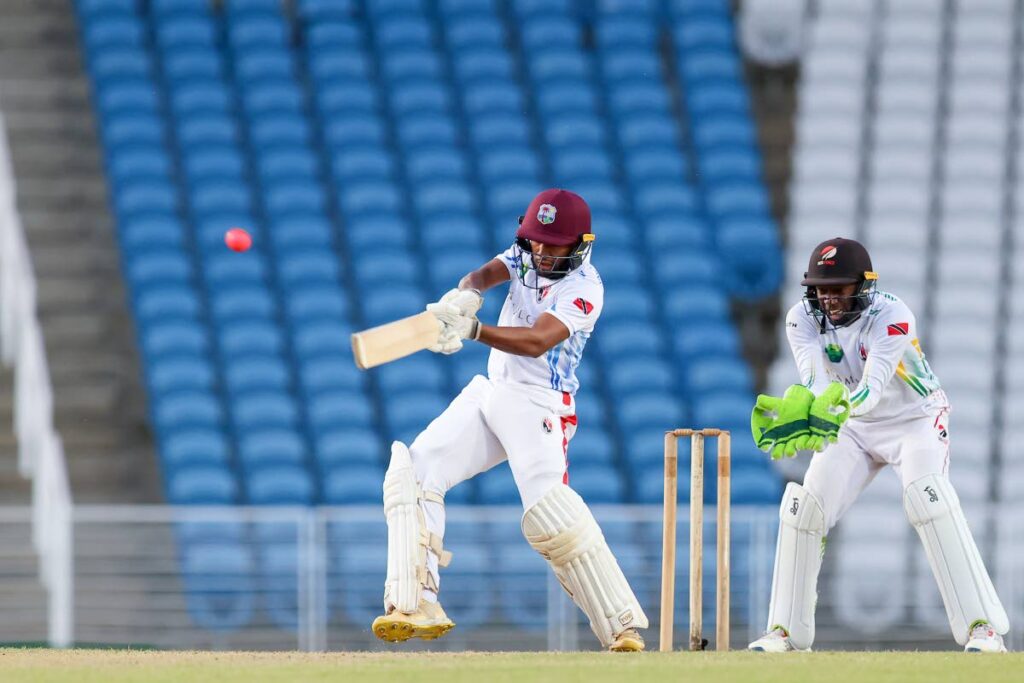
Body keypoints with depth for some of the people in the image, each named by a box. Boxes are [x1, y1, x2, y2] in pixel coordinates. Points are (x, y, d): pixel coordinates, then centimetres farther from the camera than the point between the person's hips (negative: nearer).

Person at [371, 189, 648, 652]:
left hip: (538, 404, -8)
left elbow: (538, 341, -27)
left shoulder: (584, 288, -14)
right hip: (490, 393, 8)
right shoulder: (526, 256, 8)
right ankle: (417, 608, -9)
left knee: (549, 509, -26)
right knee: (414, 472, -5)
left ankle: (623, 626, -23)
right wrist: (464, 297, -34)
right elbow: (486, 275, -10)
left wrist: (473, 331, -39)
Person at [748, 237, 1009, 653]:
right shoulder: (803, 319, -16)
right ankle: (786, 630, 4)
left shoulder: (892, 317, -28)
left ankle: (981, 624, -29)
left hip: (915, 419, -5)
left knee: (927, 497, -28)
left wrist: (839, 409, -61)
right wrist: (799, 410, -54)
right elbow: (815, 382, -31)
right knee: (804, 507, -9)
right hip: (853, 430, 5)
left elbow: (873, 387, -40)